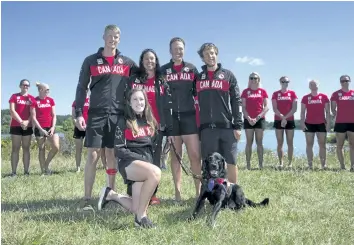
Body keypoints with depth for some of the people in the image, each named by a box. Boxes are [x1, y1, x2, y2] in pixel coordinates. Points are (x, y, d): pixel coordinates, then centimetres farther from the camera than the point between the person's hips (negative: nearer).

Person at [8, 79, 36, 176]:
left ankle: (26, 171, 3)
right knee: (15, 148, -2)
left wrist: (27, 122, -14)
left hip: (28, 127, 2)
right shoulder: (14, 96, 6)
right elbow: (12, 111, -4)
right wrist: (21, 122, -13)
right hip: (16, 126, -1)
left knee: (26, 148, 2)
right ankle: (13, 172, -4)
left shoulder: (32, 98, 10)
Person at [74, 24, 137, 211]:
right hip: (96, 114, -1)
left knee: (112, 155, 7)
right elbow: (81, 88, 5)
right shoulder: (91, 61, 7)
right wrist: (79, 113, -4)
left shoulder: (127, 63, 11)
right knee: (92, 155, -6)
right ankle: (87, 198, -3)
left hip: (118, 115, 2)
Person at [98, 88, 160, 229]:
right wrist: (140, 158, -15)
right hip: (129, 163, -5)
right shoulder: (124, 122, -1)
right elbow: (119, 150, -7)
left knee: (136, 210, -5)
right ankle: (141, 216, -23)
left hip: (147, 164, 5)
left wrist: (149, 159, 6)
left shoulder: (150, 121, 13)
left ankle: (112, 195, 25)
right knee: (155, 172, -38)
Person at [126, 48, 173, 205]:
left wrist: (169, 130, 4)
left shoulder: (162, 83, 13)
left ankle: (151, 194, 9)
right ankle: (133, 195, 2)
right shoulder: (134, 80, 10)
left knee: (154, 161, 2)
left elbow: (167, 108, 10)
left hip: (156, 126, 1)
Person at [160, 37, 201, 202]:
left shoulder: (192, 69, 10)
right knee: (175, 156, 5)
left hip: (189, 116, 0)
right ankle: (177, 192, 11)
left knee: (195, 155, -6)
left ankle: (199, 191, 1)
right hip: (171, 117, 0)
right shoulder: (163, 70, 8)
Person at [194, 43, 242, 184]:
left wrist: (238, 125, -5)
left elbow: (236, 102, 3)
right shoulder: (198, 77, 13)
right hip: (206, 127, 1)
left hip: (227, 126, -1)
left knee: (232, 162, 1)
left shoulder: (228, 75, 8)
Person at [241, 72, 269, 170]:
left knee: (259, 142, 2)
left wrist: (258, 117, -10)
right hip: (248, 120, 0)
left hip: (260, 119, 0)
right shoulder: (245, 91, 6)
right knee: (249, 142, 0)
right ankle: (248, 165, 1)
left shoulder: (263, 91, 6)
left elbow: (266, 107, 1)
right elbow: (243, 107, 2)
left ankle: (261, 164, 3)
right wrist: (248, 118, -11)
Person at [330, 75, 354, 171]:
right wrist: (338, 117, 0)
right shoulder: (336, 94, 3)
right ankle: (342, 166, 7)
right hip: (340, 122, -2)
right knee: (340, 145, 1)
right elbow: (333, 109, 6)